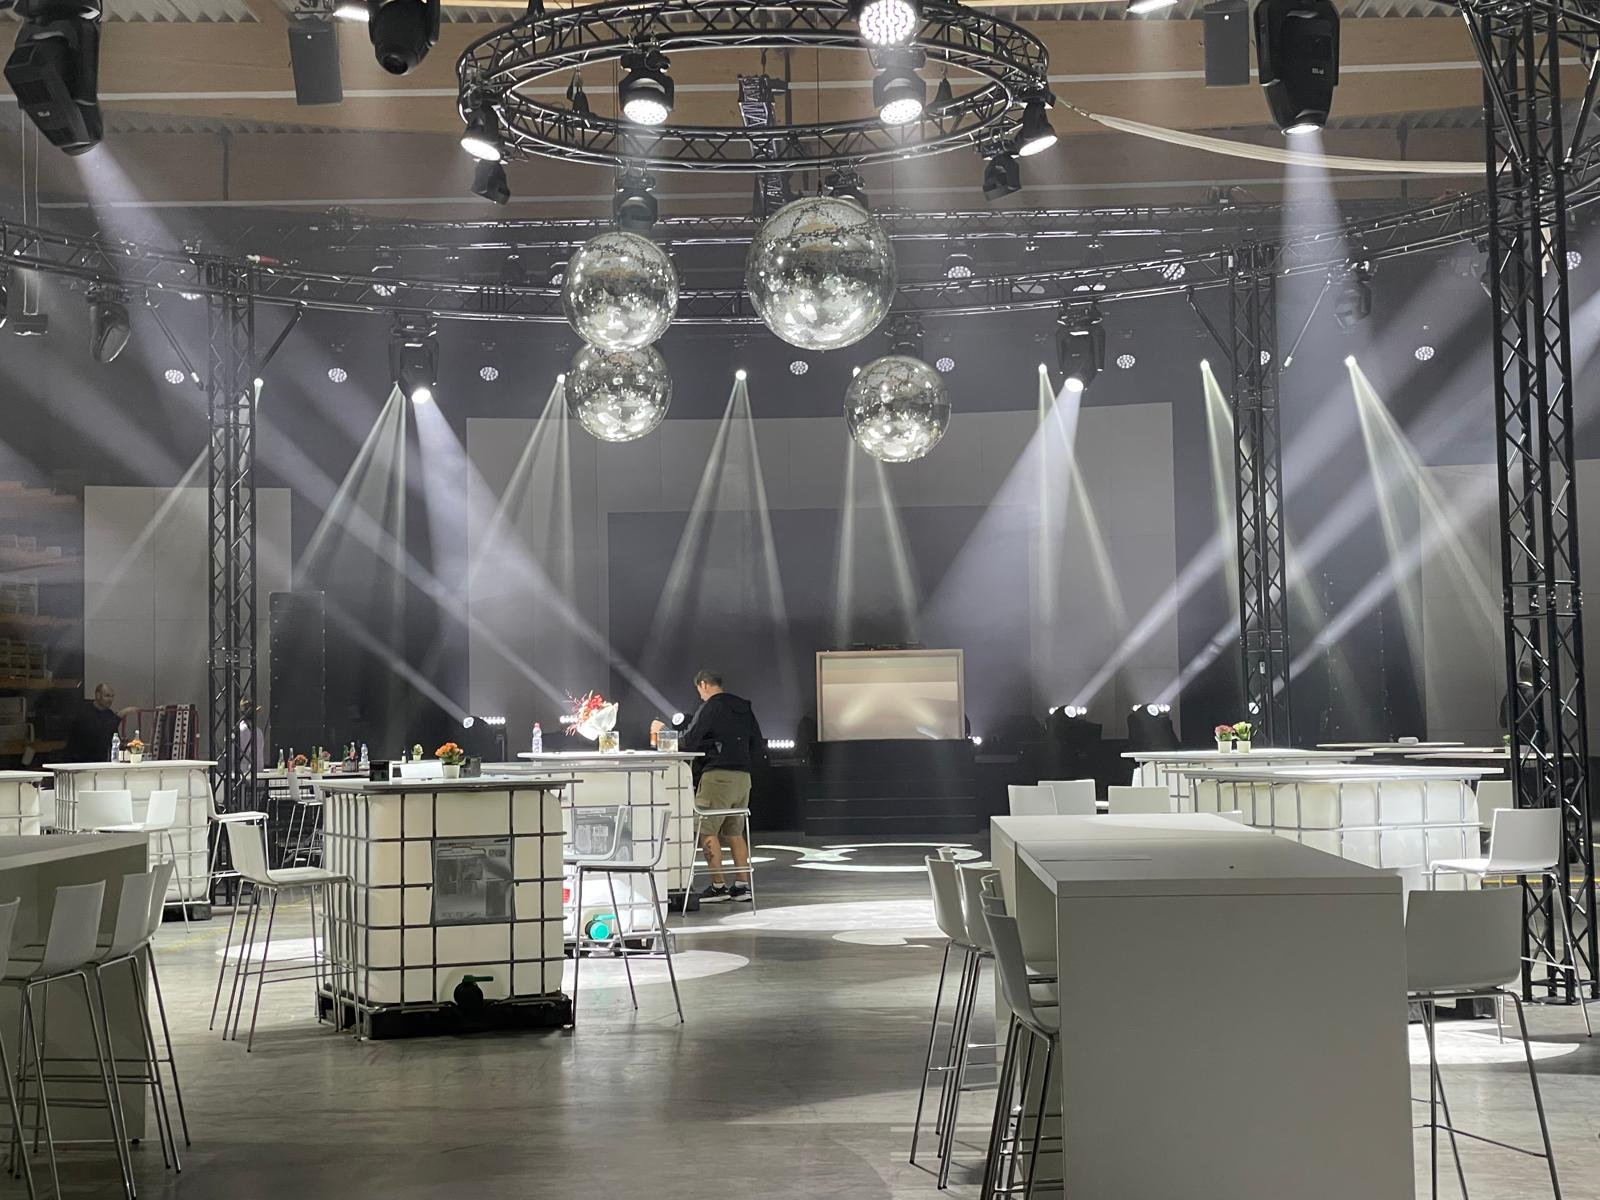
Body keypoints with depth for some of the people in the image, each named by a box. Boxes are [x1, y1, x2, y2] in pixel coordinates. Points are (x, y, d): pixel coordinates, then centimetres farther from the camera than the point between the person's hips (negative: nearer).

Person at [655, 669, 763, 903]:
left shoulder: (710, 707, -7)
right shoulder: (744, 707, 16)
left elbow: (689, 741, -11)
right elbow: (757, 743, 18)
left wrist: (662, 732, 2)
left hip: (717, 776, -8)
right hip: (743, 778, 8)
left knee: (707, 830, -3)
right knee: (735, 832, 12)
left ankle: (718, 885, -6)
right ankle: (742, 884, 9)